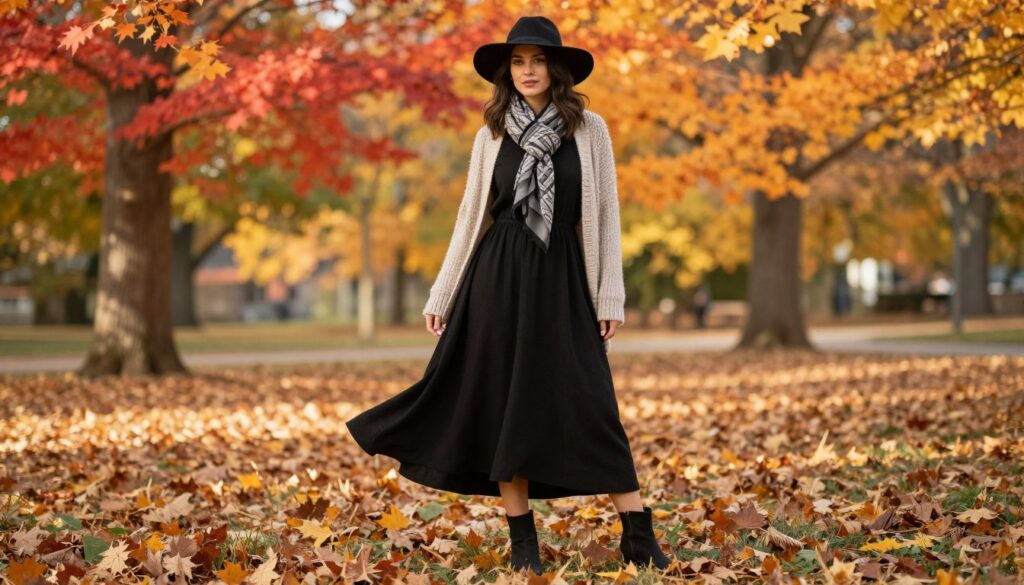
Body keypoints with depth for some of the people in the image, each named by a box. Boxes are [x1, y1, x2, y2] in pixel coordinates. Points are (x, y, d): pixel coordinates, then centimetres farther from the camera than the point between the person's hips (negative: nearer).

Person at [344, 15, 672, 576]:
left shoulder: (590, 130, 2)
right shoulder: (492, 135, 5)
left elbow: (606, 215, 2)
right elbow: (470, 218, 8)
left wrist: (610, 297, -4)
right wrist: (440, 296, 6)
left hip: (562, 279, -1)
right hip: (499, 277, 2)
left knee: (591, 405, -5)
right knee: (504, 402, 2)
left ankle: (638, 537, 0)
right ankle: (523, 542, 11)